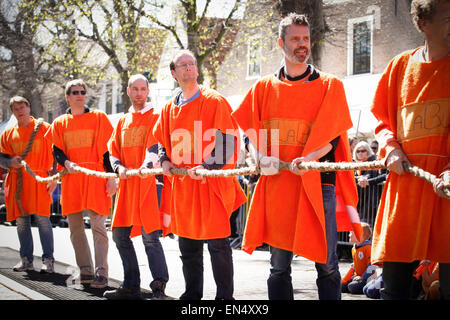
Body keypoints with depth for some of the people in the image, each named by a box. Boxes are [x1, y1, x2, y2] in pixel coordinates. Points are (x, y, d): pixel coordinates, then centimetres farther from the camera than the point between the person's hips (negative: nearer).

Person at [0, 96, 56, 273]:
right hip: (17, 181, 4)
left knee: (42, 218, -11)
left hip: (38, 180, -4)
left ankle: (48, 260, -7)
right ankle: (26, 260, 13)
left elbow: (53, 153, 2)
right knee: (21, 221, 5)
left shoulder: (43, 128, 5)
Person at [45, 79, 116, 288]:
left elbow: (108, 148, 3)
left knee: (98, 226, -10)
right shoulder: (60, 123, 14)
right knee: (75, 227, 6)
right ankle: (85, 271, 15)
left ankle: (101, 273, -9)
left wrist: (111, 176, -5)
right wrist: (66, 163, -10)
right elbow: (56, 151, 12)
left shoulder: (99, 118, 6)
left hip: (95, 177, -4)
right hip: (71, 179, 4)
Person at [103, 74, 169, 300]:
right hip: (126, 183, 7)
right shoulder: (123, 122, 20)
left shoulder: (155, 117, 2)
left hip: (148, 181, -7)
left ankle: (159, 285, -2)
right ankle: (131, 287, 18)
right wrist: (119, 167, -4)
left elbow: (155, 146, -15)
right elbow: (113, 152, 17)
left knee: (149, 237, -13)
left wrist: (148, 165, -34)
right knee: (120, 235, 8)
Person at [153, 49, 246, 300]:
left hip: (211, 183, -6)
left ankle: (225, 296, 4)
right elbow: (161, 141, 24)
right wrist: (165, 161, 4)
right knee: (188, 245, 13)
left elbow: (228, 140, -10)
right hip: (182, 184, 6)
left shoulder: (215, 102, -4)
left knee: (218, 244, -5)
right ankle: (192, 294, 24)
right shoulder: (170, 108, 13)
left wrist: (207, 166, -21)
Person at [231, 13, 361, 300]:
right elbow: (251, 130, 12)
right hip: (276, 182, 2)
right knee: (279, 266, 6)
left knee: (327, 265, -1)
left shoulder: (330, 86, 6)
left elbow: (332, 135, -2)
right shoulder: (264, 88, 13)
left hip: (317, 181, -2)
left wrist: (308, 158, -19)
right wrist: (262, 157, -8)